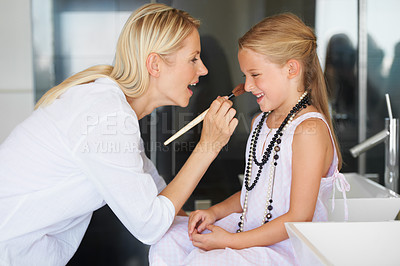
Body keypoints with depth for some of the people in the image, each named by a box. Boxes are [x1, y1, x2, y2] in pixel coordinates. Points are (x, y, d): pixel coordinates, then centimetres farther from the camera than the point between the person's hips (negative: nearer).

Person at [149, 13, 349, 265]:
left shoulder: (309, 130, -18)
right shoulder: (261, 122, 12)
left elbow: (299, 218, -20)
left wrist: (232, 241, -19)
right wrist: (215, 212, 3)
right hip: (248, 226, 9)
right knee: (167, 241, -1)